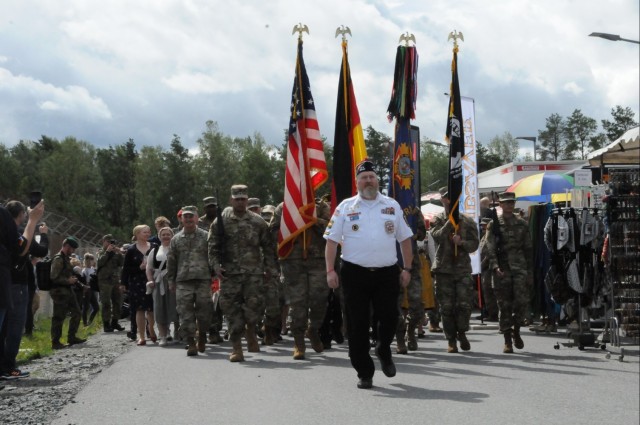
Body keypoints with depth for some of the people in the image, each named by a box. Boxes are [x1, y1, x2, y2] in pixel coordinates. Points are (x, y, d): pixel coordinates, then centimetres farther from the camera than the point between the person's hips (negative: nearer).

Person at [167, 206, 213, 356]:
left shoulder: (205, 237, 7)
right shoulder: (176, 239, 12)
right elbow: (171, 261, 15)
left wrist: (214, 276, 4)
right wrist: (171, 280, 11)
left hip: (203, 280, -1)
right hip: (183, 282, 1)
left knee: (204, 311, 0)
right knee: (186, 313, -5)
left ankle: (202, 336, 24)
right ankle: (191, 343, -2)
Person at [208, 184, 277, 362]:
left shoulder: (258, 222, 8)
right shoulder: (221, 221, 5)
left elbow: (267, 246, 13)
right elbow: (213, 246, 5)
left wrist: (270, 268, 8)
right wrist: (216, 265, -7)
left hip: (253, 272, 0)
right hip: (229, 273, 0)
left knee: (254, 302, -16)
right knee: (232, 308, -1)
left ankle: (251, 332, 12)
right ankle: (237, 348, 6)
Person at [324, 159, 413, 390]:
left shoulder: (392, 206, 10)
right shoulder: (346, 207, 5)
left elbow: (405, 238, 14)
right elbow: (332, 240, 3)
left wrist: (407, 269, 8)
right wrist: (330, 271, -6)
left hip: (387, 273, 1)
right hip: (355, 273, -1)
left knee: (389, 317, -2)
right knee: (357, 325, 0)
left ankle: (383, 350, 30)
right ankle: (364, 373, 10)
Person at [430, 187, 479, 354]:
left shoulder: (468, 221, 11)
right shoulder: (438, 220, 6)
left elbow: (474, 244, 7)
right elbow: (437, 236, -13)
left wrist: (461, 242, -11)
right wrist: (450, 222, -22)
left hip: (463, 269, 1)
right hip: (443, 269, -1)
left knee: (464, 304, -8)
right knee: (446, 307, 0)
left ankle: (461, 333, 15)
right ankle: (451, 341, 10)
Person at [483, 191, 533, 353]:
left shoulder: (522, 224, 13)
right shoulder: (494, 224, 6)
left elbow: (528, 249, 15)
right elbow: (490, 248, -3)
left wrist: (530, 273, 9)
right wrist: (495, 266, -19)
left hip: (520, 268, 1)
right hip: (502, 271, -1)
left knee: (522, 301, -12)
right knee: (504, 305, 0)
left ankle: (516, 330, 12)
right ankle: (507, 340, 8)